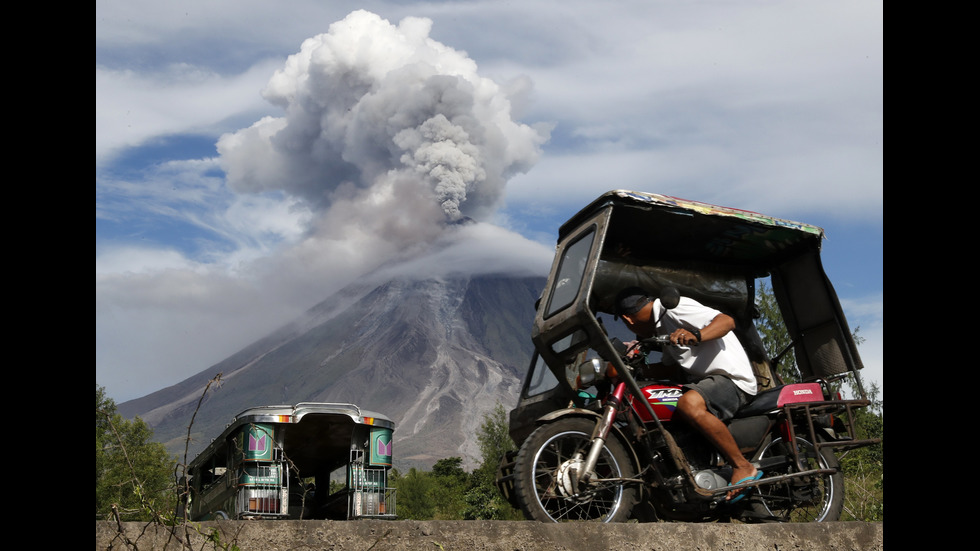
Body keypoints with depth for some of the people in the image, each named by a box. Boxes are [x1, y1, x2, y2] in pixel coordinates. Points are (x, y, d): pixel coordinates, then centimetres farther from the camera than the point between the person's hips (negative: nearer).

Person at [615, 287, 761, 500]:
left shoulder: (674, 308, -11)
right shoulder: (663, 324, 21)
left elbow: (727, 321, -21)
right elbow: (670, 369, 26)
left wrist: (696, 336, -37)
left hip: (732, 378, -11)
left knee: (689, 404, -37)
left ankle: (743, 467, -26)